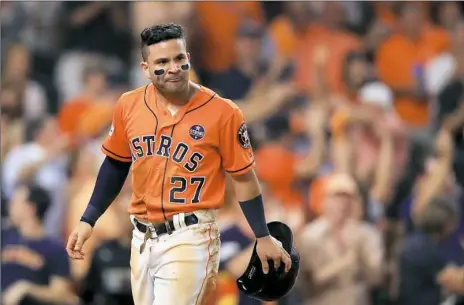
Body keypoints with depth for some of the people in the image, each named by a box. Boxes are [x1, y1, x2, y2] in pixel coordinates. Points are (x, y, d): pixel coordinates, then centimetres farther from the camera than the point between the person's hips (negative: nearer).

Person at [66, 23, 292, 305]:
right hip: (142, 237, 5)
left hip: (190, 238, -5)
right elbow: (116, 165, 15)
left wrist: (263, 237, -3)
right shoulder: (129, 106, 1)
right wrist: (88, 220, 13)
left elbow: (243, 177, -3)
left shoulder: (222, 113, -10)